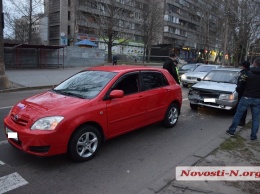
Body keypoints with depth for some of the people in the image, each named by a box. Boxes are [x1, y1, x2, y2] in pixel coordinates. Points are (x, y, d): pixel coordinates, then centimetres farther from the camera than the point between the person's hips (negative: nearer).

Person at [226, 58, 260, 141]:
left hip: (246, 97, -1)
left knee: (238, 114, 10)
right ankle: (253, 136, 15)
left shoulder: (248, 73, -9)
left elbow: (242, 84, 1)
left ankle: (231, 130, 16)